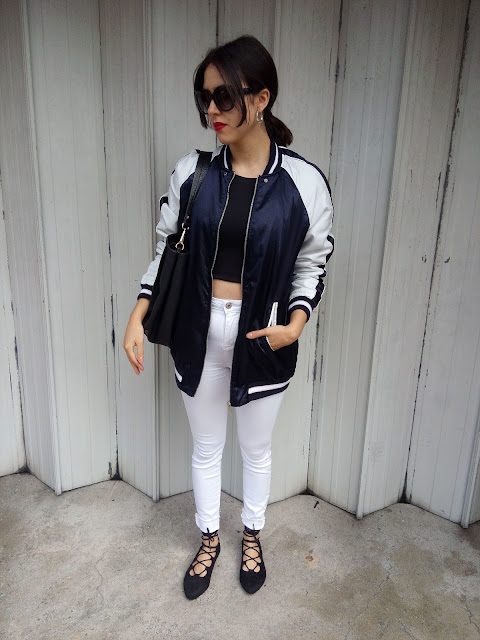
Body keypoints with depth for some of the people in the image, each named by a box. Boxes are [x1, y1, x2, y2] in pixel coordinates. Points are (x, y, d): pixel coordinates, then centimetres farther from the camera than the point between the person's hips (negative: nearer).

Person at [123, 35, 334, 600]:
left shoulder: (304, 182, -10)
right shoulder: (191, 172, -4)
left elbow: (311, 265, -1)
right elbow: (166, 249, 4)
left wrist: (295, 325, -16)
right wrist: (137, 318, -4)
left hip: (262, 340, -1)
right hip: (199, 335, 2)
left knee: (256, 450, 20)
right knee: (205, 449, 19)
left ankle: (251, 538, 50)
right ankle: (208, 541, 47)